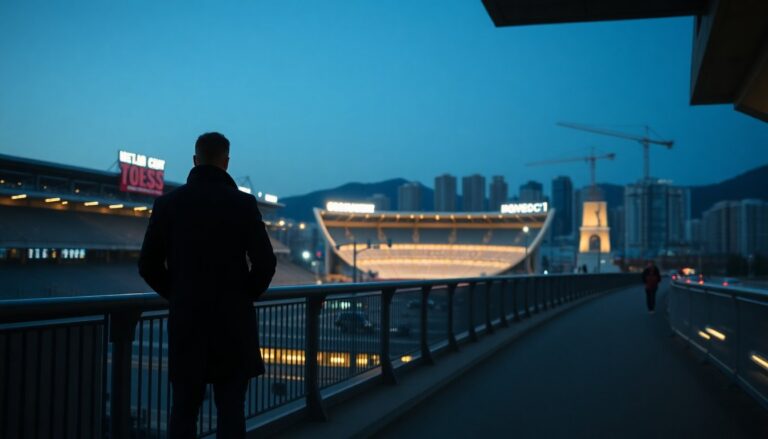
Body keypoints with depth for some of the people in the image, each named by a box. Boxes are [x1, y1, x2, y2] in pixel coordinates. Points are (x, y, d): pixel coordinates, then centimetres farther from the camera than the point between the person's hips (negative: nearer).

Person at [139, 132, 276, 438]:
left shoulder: (168, 203, 2)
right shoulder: (243, 203, -5)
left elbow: (148, 266, 2)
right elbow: (265, 263, -9)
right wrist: (246, 296, 8)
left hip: (186, 321, 2)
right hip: (233, 321, -2)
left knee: (183, 410, 9)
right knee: (230, 410, 3)